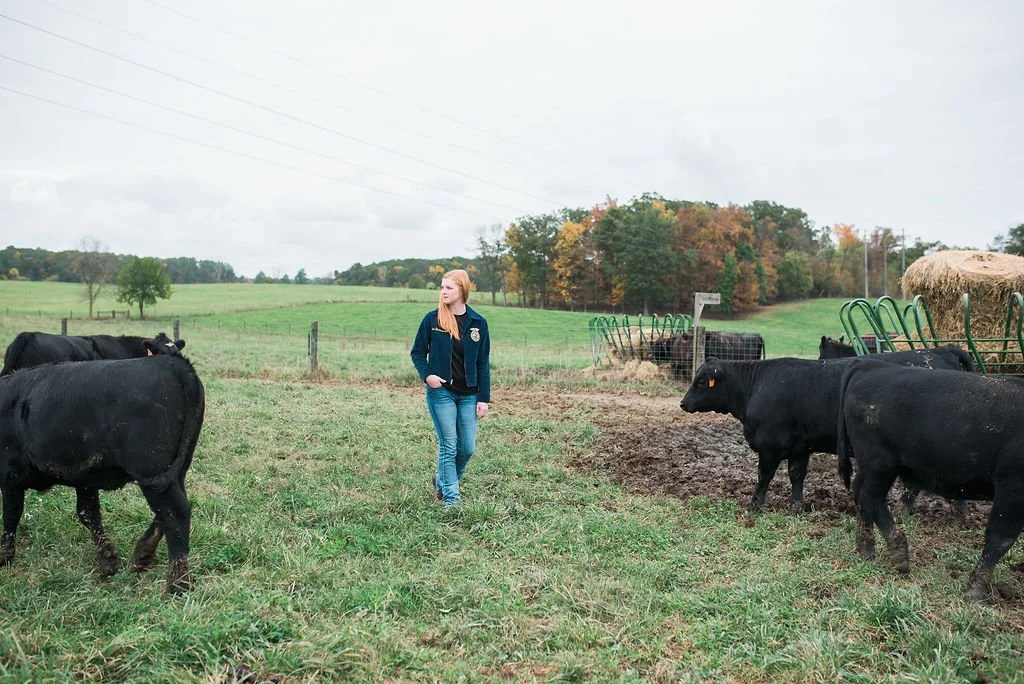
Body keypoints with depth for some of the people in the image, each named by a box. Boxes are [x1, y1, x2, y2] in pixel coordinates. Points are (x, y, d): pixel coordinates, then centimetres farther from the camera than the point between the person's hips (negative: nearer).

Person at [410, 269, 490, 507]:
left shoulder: (477, 323, 1)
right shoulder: (432, 319, -3)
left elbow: (483, 363, 3)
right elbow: (417, 352, 5)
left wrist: (483, 398, -1)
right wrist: (426, 375, -14)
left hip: (469, 394, 2)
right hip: (441, 391, -2)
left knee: (468, 447, 5)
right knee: (448, 446, -1)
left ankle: (443, 481, 31)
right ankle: (451, 497, 10)